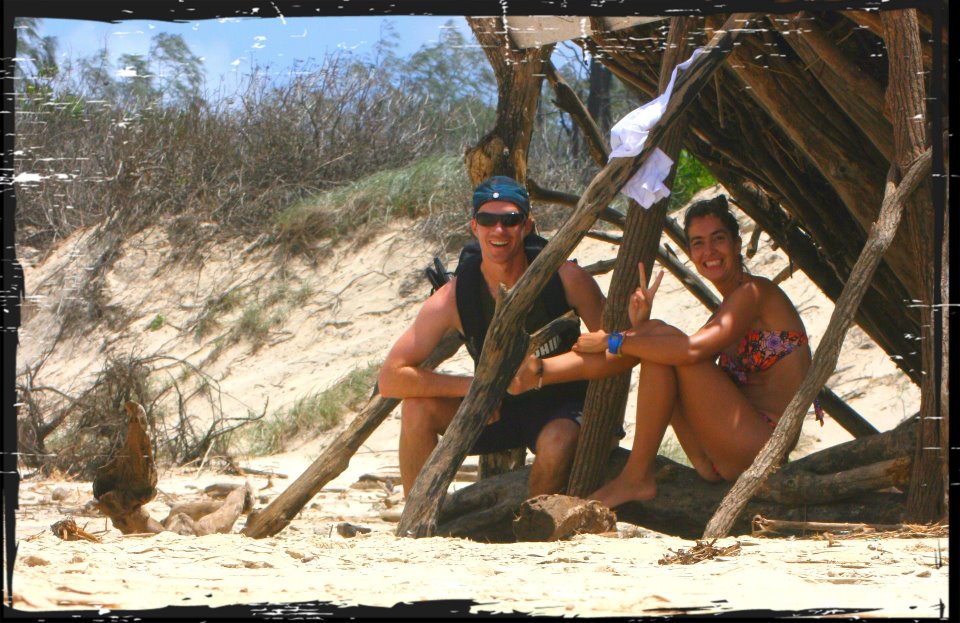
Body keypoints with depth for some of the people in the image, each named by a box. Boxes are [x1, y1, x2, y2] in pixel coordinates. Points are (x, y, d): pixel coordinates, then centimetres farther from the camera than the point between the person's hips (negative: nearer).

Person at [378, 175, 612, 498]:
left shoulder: (565, 278, -19)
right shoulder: (452, 299, -18)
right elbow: (391, 377, -20)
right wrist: (473, 386, -27)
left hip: (563, 405, -2)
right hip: (497, 409, 2)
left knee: (557, 443, -36)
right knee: (418, 408, -22)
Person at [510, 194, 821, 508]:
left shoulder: (756, 292, -6)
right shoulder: (727, 309, 22)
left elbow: (693, 349, -22)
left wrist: (615, 342, -14)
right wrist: (640, 327, -4)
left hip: (762, 445, -9)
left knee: (663, 336, -18)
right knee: (655, 334, 2)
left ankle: (635, 478, -16)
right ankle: (533, 372, -5)